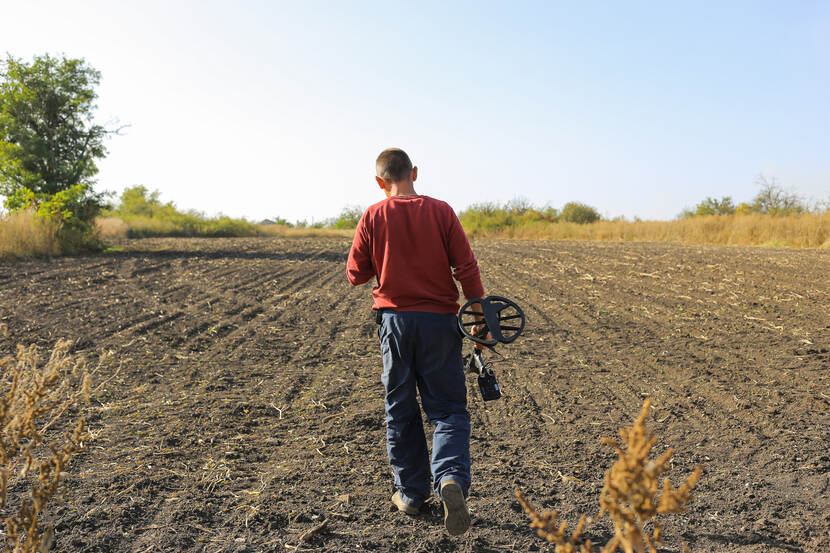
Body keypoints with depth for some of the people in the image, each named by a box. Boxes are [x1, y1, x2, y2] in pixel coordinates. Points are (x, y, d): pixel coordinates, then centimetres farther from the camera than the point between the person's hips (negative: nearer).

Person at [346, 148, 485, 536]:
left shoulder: (373, 217, -3)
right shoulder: (440, 212, -4)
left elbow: (356, 274, 2)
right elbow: (467, 267, -6)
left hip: (394, 321, 1)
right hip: (439, 320, -1)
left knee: (400, 410, 14)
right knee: (448, 408, 7)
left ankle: (410, 493, 22)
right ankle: (451, 478, -17)